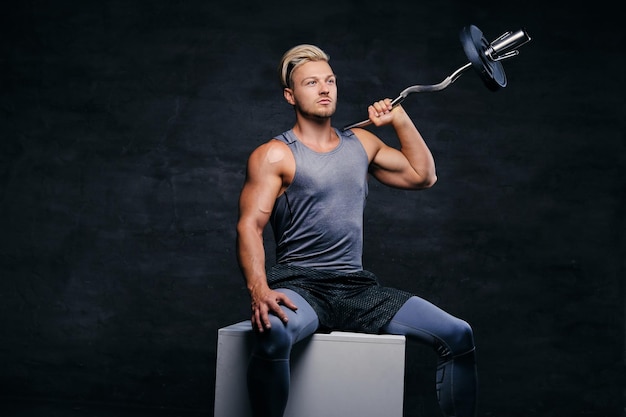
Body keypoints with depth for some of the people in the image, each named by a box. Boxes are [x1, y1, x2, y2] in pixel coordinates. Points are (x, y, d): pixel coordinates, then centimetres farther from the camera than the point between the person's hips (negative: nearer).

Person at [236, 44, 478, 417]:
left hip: (358, 288, 5)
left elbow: (423, 175, 24)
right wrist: (259, 290, -27)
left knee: (458, 336, -6)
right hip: (299, 286, -5)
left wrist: (401, 120, 14)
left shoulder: (361, 142, 16)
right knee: (274, 332, -41)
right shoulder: (275, 155, -2)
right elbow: (250, 226, -11)